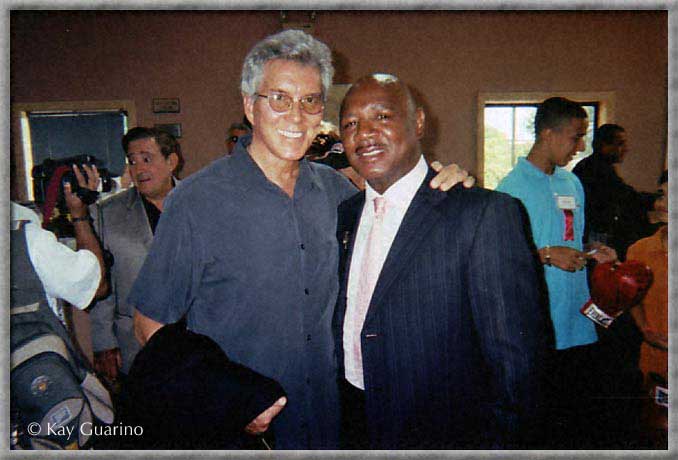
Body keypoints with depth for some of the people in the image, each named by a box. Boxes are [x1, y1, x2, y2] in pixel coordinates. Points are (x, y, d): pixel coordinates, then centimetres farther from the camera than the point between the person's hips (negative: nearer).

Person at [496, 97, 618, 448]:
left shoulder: (573, 183, 12)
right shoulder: (512, 188, -11)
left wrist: (591, 254, 1)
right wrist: (547, 255, -20)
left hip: (578, 326, 7)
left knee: (578, 412, 16)